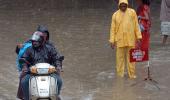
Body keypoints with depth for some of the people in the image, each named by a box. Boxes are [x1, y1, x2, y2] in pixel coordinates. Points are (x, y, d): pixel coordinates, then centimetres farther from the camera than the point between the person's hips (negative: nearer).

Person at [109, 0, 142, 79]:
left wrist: (138, 37, 1)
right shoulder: (115, 15, 0)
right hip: (120, 40, 0)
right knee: (120, 58, 5)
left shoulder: (132, 12, 1)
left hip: (130, 40, 0)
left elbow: (136, 25, 4)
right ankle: (120, 74, 14)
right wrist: (112, 41, -1)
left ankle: (132, 74, 15)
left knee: (131, 57, 6)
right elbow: (113, 28, 2)